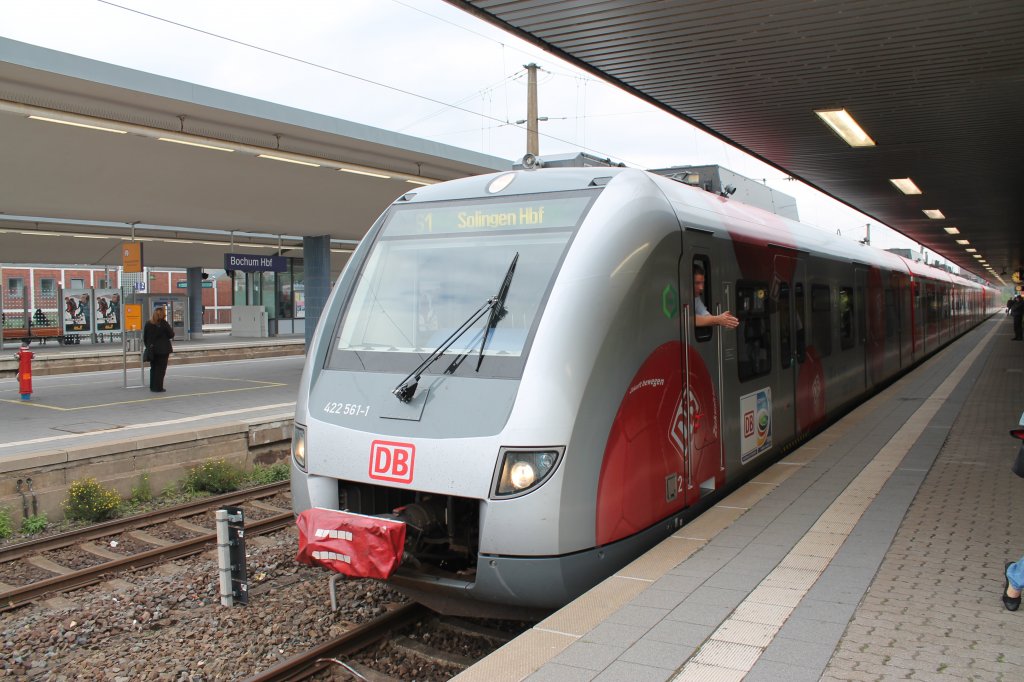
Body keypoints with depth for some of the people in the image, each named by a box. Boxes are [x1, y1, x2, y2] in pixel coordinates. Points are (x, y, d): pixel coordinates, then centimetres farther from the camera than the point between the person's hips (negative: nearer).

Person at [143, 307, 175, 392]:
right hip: (163, 350, -5)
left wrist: (148, 347, 15)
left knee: (153, 368, 15)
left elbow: (144, 337, 7)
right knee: (161, 368, 1)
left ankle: (152, 386, 18)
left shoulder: (148, 324, 3)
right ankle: (158, 387, -1)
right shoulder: (164, 324, -12)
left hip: (152, 350, 5)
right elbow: (171, 335, -7)